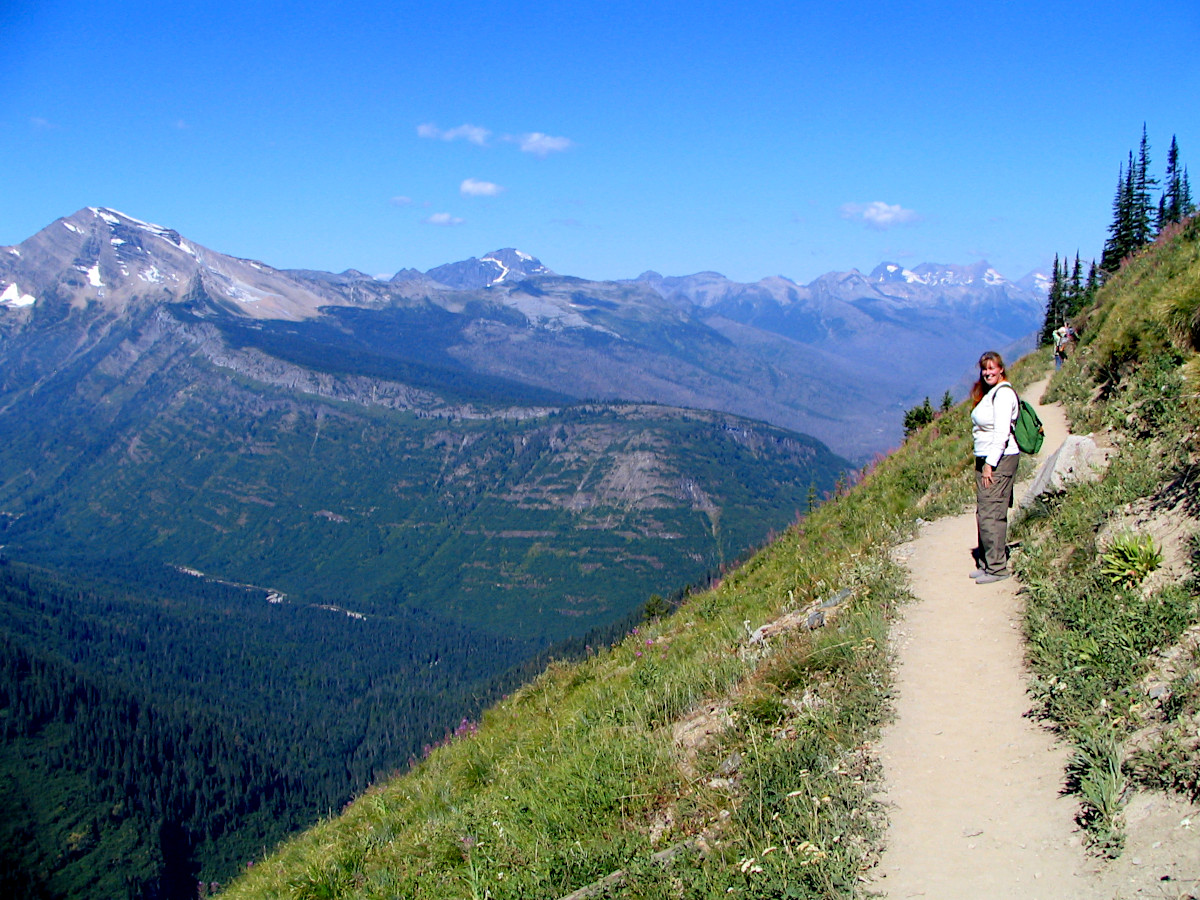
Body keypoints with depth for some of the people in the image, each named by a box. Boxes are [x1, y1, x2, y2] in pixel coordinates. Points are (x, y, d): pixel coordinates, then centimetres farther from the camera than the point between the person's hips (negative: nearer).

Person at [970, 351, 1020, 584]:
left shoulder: (1003, 393, -14)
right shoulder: (989, 393, 17)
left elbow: (1002, 433, -20)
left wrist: (990, 464, -21)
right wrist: (983, 463, 17)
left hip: (1000, 459, -10)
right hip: (985, 459, 10)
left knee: (991, 514, -9)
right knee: (983, 513, 12)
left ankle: (997, 568, -4)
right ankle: (986, 563, 19)